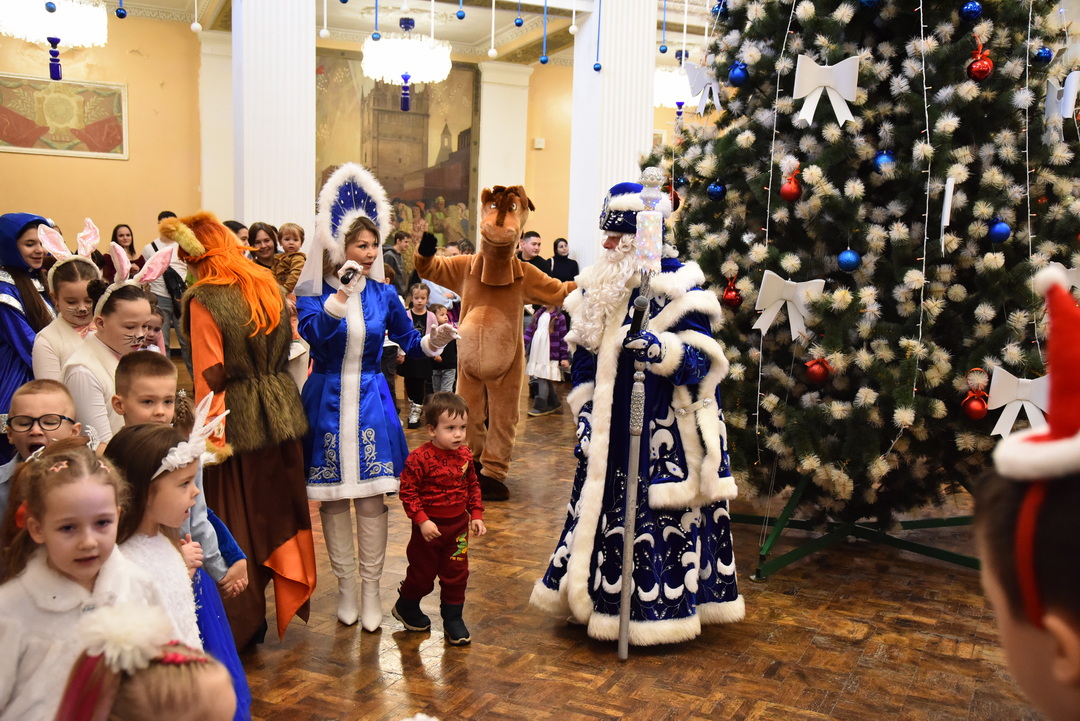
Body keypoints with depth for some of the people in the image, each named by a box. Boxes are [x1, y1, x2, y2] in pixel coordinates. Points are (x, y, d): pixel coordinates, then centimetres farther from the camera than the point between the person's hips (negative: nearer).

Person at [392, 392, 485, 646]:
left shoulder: (464, 455, -1)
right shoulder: (419, 458, -20)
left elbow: (473, 486, 10)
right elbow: (408, 492, -18)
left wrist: (476, 515, 4)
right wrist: (422, 520, -23)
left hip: (458, 525, 5)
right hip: (429, 527, -5)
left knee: (456, 574, 10)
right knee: (422, 573, 12)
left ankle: (453, 618, 27)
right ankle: (406, 607, 39)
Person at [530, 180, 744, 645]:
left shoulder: (678, 285, -9)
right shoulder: (599, 286, 9)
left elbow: (700, 360, -13)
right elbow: (584, 355, 14)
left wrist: (659, 349, -31)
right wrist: (584, 411, 7)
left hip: (664, 430, -6)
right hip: (608, 427, 6)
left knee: (659, 514, -2)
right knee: (603, 507, 12)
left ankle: (658, 605, 14)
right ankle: (602, 595, 28)